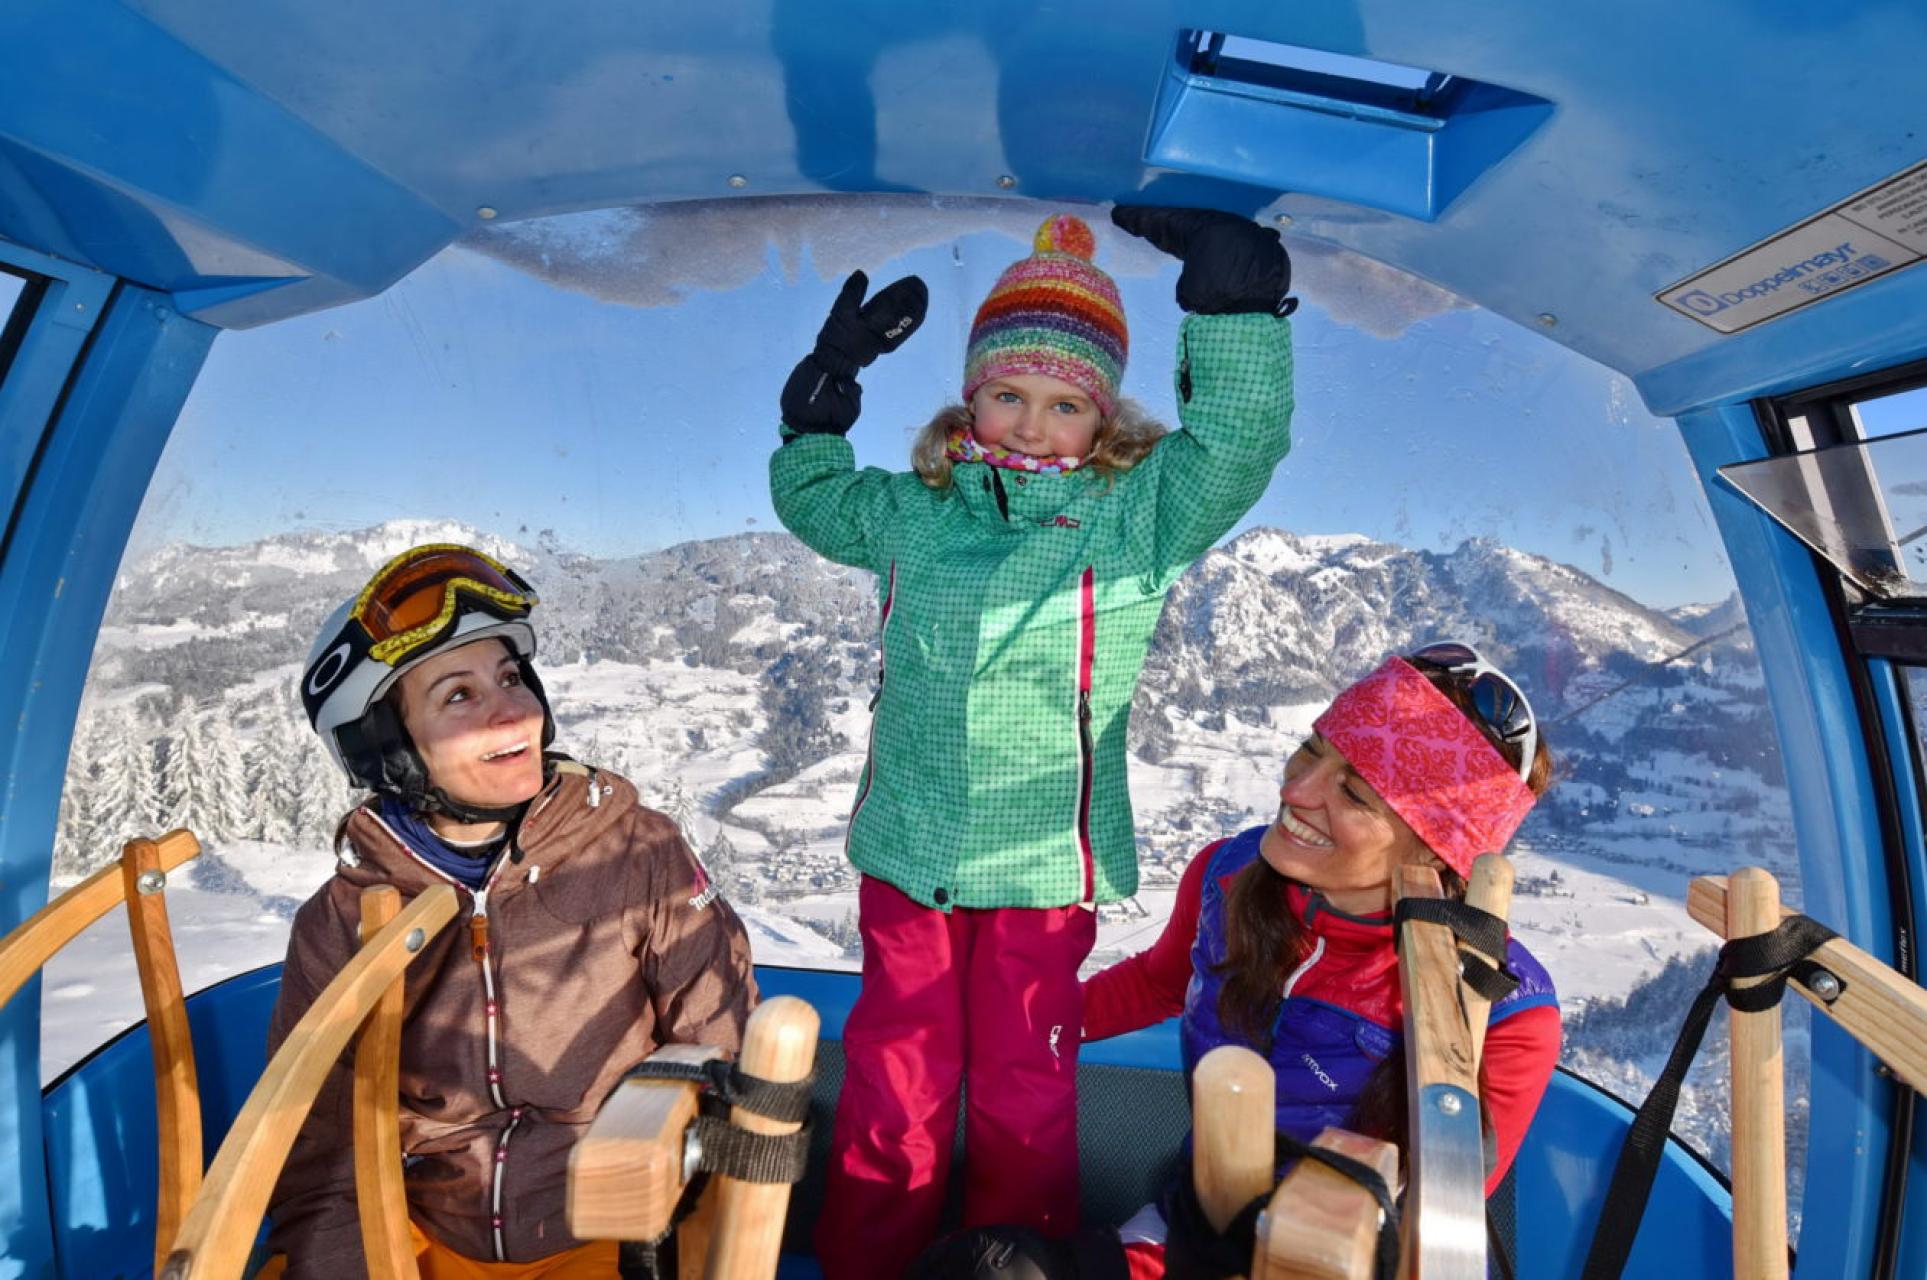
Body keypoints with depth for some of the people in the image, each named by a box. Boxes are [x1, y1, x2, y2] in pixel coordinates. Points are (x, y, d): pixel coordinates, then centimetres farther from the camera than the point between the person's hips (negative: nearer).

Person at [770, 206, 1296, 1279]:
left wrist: (1235, 291, -24)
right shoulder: (912, 510, 3)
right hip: (907, 853, 3)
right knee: (895, 1081, 17)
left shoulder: (1137, 515, -5)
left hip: (1046, 865, -2)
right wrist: (828, 382, 8)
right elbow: (810, 497, 20)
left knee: (1026, 1089, 16)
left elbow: (1239, 443, -17)